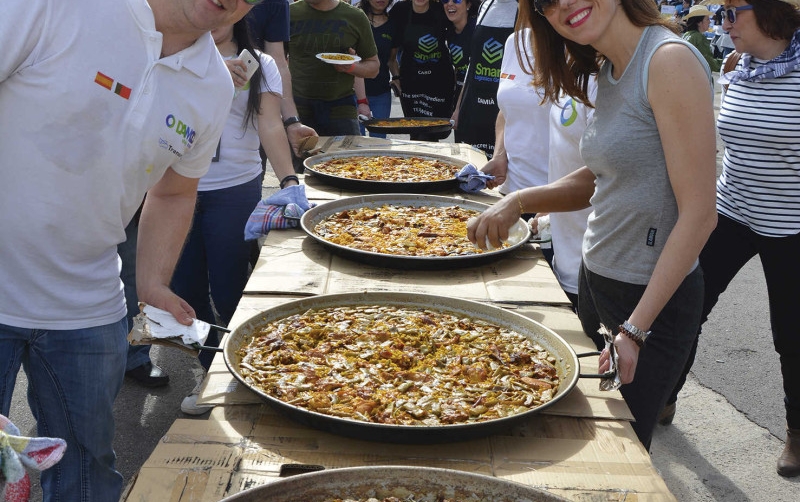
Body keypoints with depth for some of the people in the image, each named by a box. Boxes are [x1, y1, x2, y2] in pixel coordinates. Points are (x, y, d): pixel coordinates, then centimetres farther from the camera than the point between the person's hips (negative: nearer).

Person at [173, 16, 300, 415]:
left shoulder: (260, 65, 2)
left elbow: (271, 126, -9)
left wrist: (288, 179, -24)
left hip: (235, 191, -2)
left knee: (229, 293, 0)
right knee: (186, 290, 10)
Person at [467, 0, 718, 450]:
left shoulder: (671, 61, -20)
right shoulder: (610, 72, 7)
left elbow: (698, 214, -22)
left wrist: (635, 329, -21)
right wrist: (518, 201, 0)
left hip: (653, 299, -8)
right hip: (596, 281, 8)